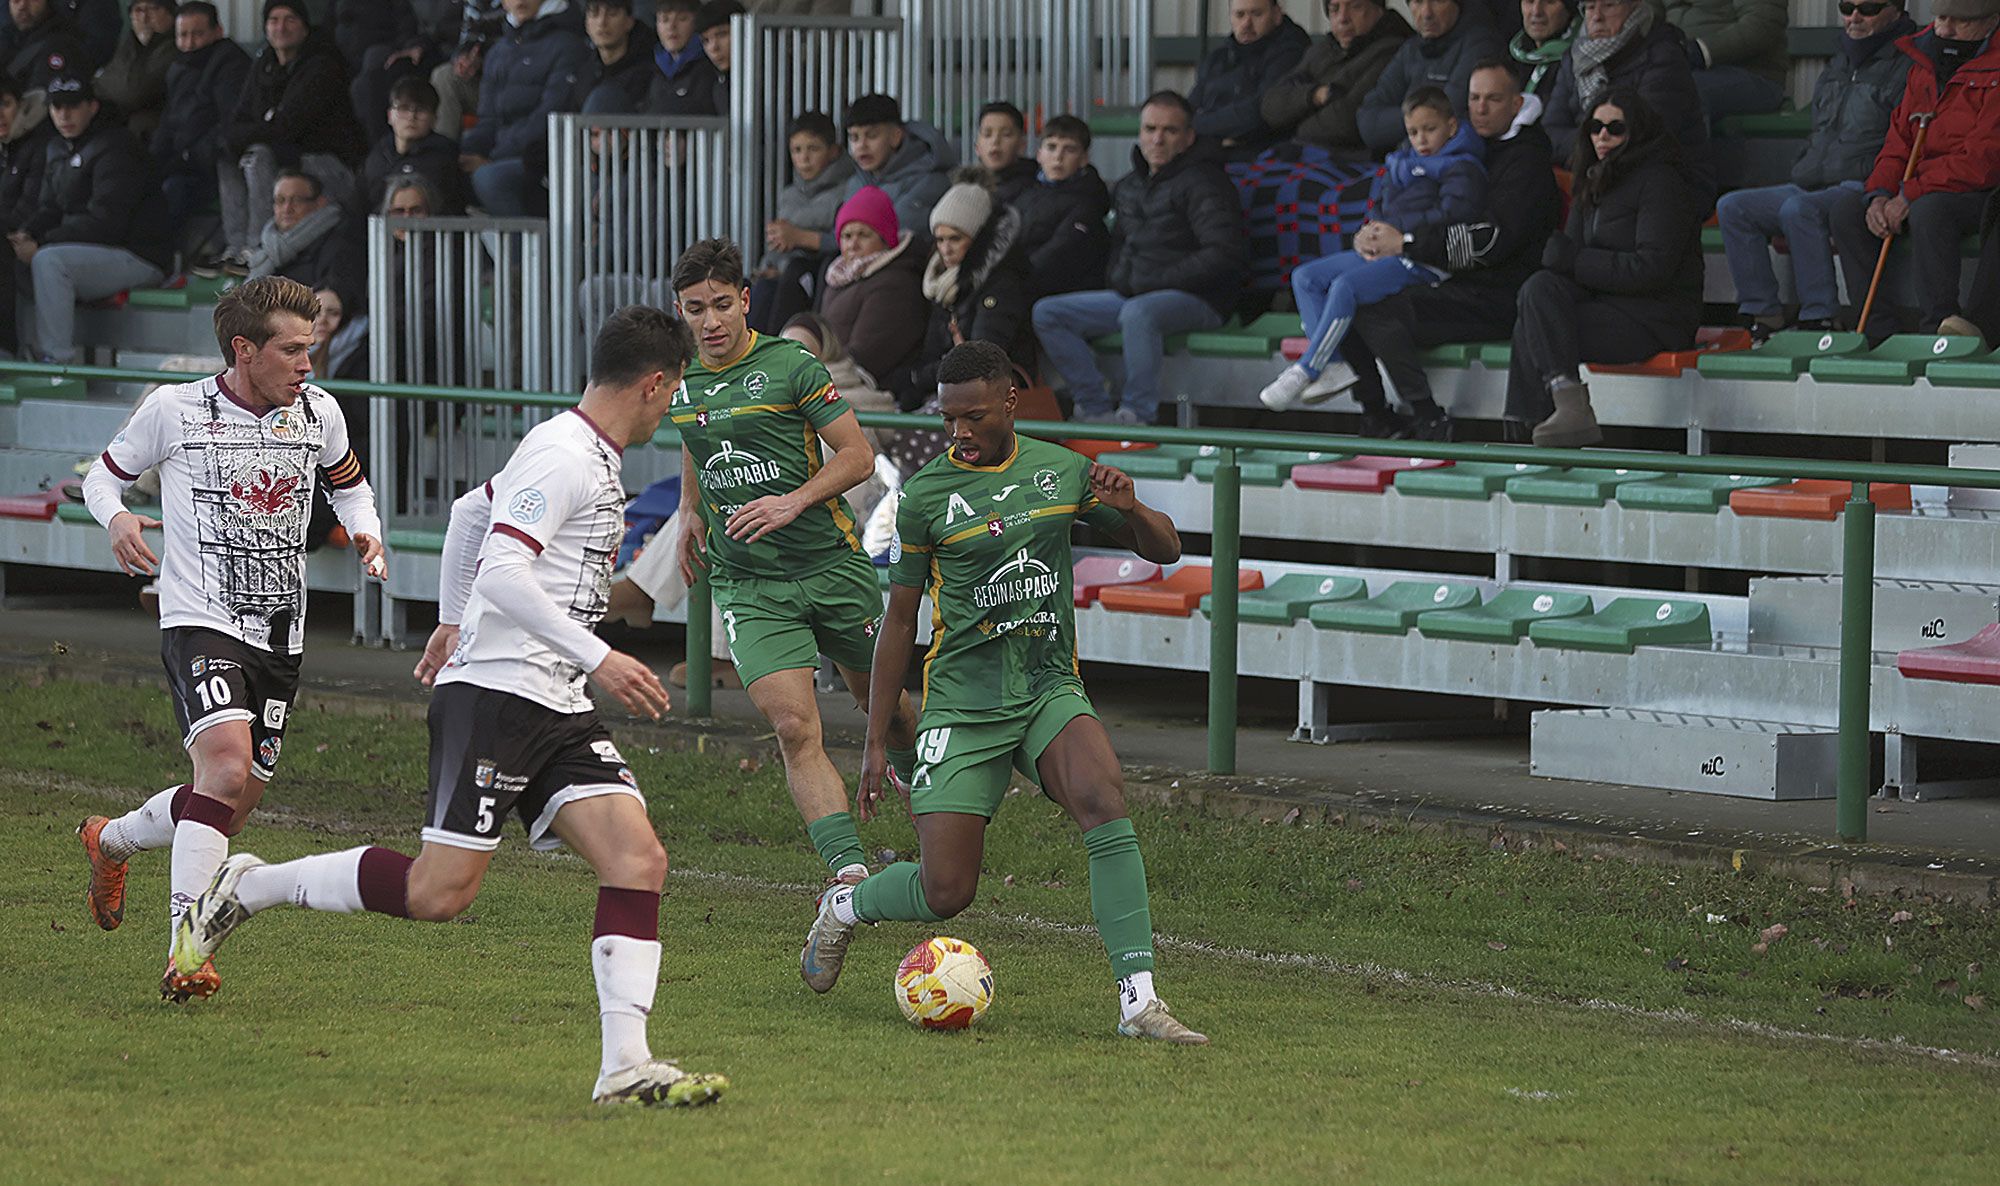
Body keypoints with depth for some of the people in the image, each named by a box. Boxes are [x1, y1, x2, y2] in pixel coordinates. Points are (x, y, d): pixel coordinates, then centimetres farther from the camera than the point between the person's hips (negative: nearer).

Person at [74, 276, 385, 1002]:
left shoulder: (318, 414, 5)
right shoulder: (174, 409, -6)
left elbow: (348, 482, 25)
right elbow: (104, 474, 8)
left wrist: (365, 531, 4)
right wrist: (116, 518, -14)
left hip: (280, 636, 6)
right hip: (200, 624, -6)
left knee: (231, 806, 10)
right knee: (227, 766, -28)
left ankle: (110, 841, 41)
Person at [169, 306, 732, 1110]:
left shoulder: (592, 460, 19)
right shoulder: (562, 455, -12)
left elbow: (471, 512, 33)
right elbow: (503, 571, -23)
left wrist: (454, 618, 44)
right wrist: (597, 659, -25)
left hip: (559, 711, 10)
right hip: (494, 694, -10)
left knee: (639, 858, -8)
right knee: (440, 892, -12)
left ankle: (626, 1067, -13)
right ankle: (249, 889, 7)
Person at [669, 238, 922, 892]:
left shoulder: (791, 365, -9)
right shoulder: (679, 378, 5)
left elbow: (857, 455, -8)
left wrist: (795, 501, -21)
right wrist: (691, 511, 17)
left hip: (831, 564, -2)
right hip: (746, 585, 2)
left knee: (885, 703, 15)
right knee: (795, 727, -16)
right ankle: (850, 872, -20)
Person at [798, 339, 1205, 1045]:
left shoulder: (1062, 473, 6)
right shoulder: (925, 496, -3)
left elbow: (1164, 549, 13)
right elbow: (899, 619, 3)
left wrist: (1129, 508, -11)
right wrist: (875, 743, 3)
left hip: (1051, 689, 2)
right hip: (962, 705, -2)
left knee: (1103, 798, -29)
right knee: (946, 893, -8)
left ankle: (1138, 1000, -28)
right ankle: (842, 908, 27)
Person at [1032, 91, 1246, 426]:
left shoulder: (1203, 182, -8)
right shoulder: (1129, 186, 17)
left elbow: (1223, 255, -19)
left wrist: (1156, 282, -18)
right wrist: (1119, 278, 11)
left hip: (1195, 300, -8)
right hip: (1134, 295, 8)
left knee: (1138, 314, -41)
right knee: (1047, 313, -3)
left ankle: (1137, 415, -30)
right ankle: (1095, 409, -12)